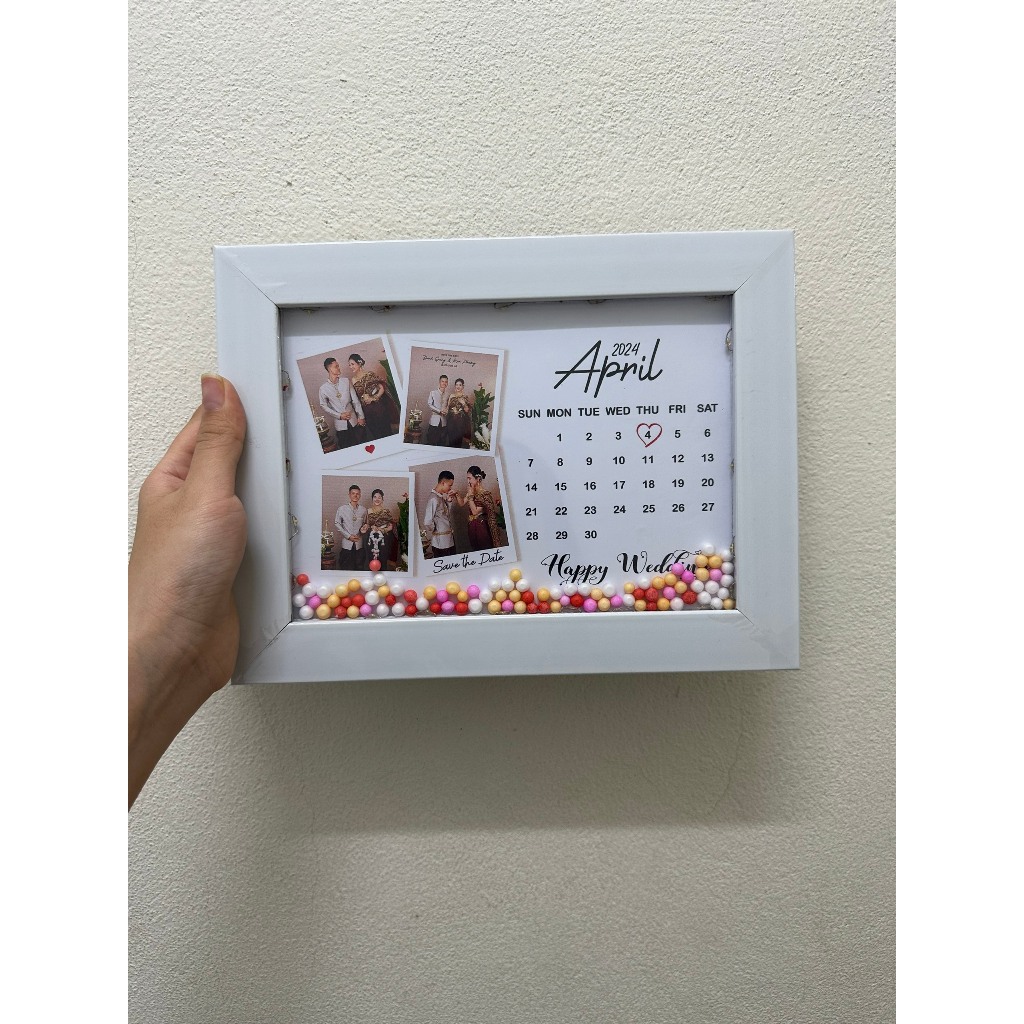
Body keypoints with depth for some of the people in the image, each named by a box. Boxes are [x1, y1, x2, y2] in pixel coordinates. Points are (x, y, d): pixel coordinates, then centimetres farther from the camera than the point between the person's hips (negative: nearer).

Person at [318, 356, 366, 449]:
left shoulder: (345, 381, -1)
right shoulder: (323, 388, -7)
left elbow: (355, 400, 2)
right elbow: (323, 406, -1)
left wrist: (360, 416, 0)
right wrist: (339, 415, -8)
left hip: (353, 420, 2)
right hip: (340, 423, -2)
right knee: (346, 448, 6)